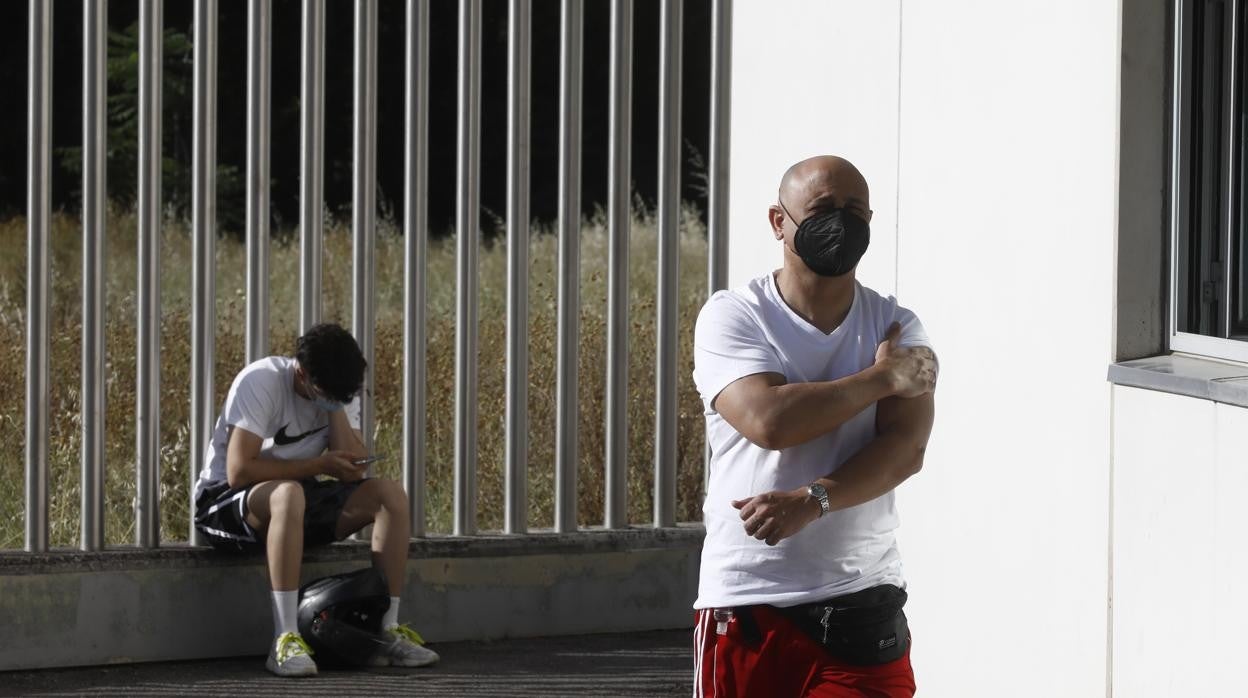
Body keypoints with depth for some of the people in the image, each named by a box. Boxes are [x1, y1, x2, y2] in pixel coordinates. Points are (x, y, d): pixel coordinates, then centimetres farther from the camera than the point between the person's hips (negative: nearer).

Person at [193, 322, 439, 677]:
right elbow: (239, 471, -28)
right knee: (288, 494, -41)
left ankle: (386, 631, -15)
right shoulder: (261, 382, -20)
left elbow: (354, 470, -11)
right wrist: (319, 465, -21)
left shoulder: (340, 389, -1)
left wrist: (335, 407, -18)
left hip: (299, 494, 6)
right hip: (223, 501, -6)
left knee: (390, 494, -15)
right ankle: (285, 640, -41)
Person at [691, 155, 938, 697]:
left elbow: (905, 447, -9)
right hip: (746, 601, -1)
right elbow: (768, 420, -19)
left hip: (862, 603, 1)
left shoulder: (895, 327, 7)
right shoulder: (732, 317, -1)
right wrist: (879, 378, -10)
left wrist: (811, 500, -24)